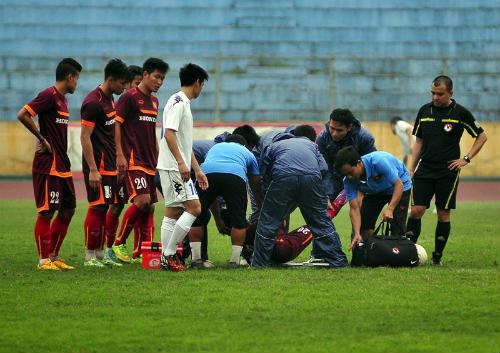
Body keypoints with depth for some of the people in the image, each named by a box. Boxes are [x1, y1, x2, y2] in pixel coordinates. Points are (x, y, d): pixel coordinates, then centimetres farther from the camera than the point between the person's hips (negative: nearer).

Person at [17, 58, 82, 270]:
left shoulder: (62, 99, 17)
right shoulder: (49, 95, -12)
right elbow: (23, 115, -20)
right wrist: (42, 140, -15)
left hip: (62, 166, 10)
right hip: (48, 165, -10)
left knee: (68, 210, 11)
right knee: (47, 212, -5)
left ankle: (53, 256, 18)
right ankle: (43, 260, -1)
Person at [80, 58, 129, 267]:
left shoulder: (110, 99, 14)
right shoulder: (93, 102, -15)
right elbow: (85, 137, -18)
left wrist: (119, 160, 22)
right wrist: (93, 170, -21)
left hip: (112, 164, 9)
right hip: (98, 165, -9)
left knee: (117, 205, 8)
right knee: (99, 207, -7)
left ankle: (101, 253, 14)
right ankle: (90, 257, -1)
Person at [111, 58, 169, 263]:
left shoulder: (154, 101, 19)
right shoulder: (129, 97, -6)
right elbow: (116, 124, -10)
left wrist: (158, 158, 23)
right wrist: (120, 155, -17)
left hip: (150, 162, 8)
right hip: (133, 161, -8)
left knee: (149, 207, 3)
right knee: (142, 201, -19)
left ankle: (140, 253, 5)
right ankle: (119, 243, -6)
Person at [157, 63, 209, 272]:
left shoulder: (183, 103, 21)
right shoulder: (178, 102, -11)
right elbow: (169, 133, -21)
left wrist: (197, 170, 26)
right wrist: (181, 162, -26)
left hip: (176, 168, 10)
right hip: (173, 168, -10)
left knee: (174, 213, 9)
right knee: (194, 208, -14)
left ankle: (167, 258, 9)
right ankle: (169, 254, -13)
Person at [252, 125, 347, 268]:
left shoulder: (272, 146, 36)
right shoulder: (310, 144, 36)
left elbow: (265, 176, 32)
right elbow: (323, 168, 21)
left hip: (283, 177, -1)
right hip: (312, 177, 1)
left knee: (268, 221, 10)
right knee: (321, 221, 13)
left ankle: (259, 263, 13)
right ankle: (337, 261, 17)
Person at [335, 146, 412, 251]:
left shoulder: (379, 161, -40)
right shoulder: (349, 180, -24)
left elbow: (399, 185, -33)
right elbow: (354, 208, -23)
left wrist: (390, 209, -45)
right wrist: (357, 234, -35)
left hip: (398, 186, -5)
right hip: (374, 191, 5)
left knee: (396, 230, -18)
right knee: (364, 224, -6)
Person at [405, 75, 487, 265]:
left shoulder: (460, 113, -3)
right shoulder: (424, 111, 7)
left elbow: (482, 136, 6)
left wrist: (466, 159, -3)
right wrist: (411, 169, 11)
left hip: (448, 172, -3)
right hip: (424, 170, 3)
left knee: (443, 214, 0)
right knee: (416, 210, -6)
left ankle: (437, 256, 9)